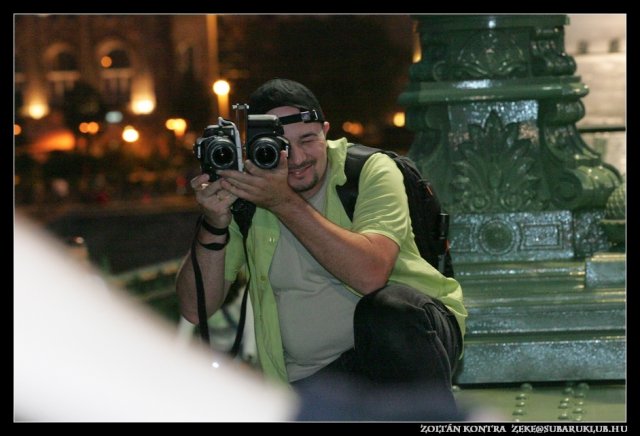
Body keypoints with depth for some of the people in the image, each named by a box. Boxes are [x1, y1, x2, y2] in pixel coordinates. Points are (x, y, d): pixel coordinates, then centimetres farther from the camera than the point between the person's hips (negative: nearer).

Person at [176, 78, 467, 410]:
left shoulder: (370, 171, -7)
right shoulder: (241, 193, 0)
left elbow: (370, 275, -25)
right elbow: (195, 310, -3)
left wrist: (285, 202, -25)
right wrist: (215, 224, -18)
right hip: (308, 377, 2)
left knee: (388, 308, -34)